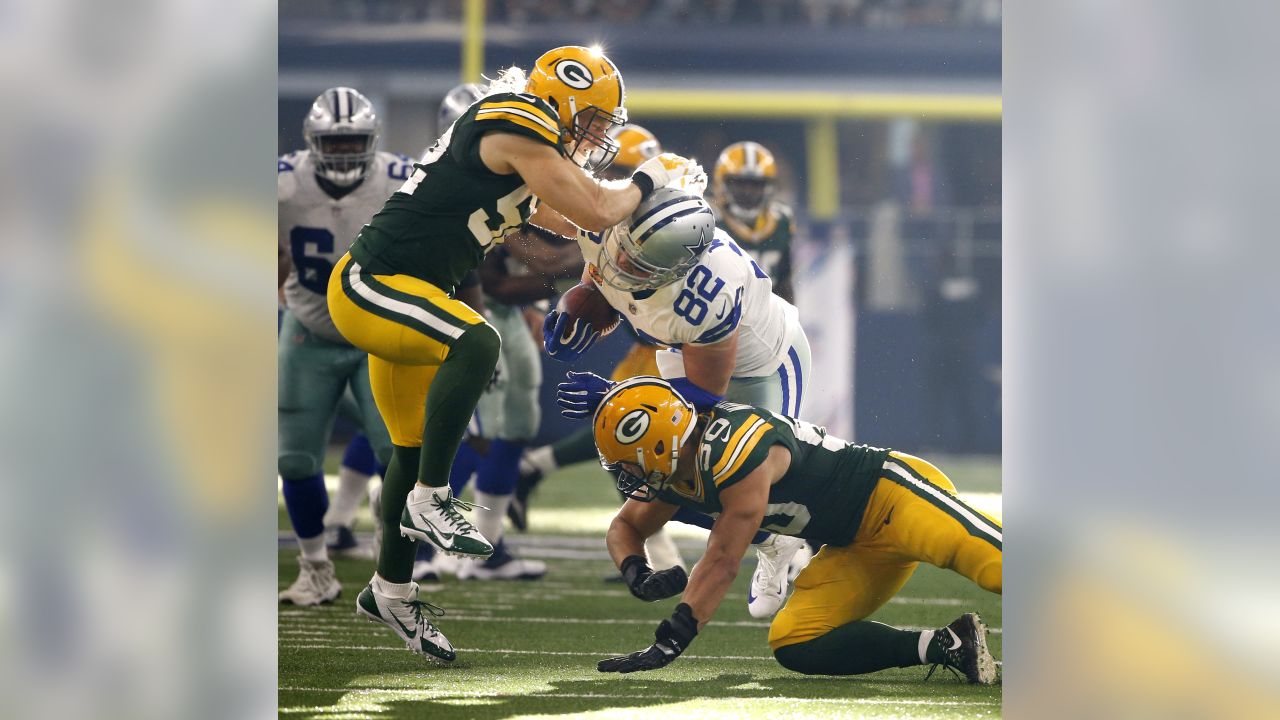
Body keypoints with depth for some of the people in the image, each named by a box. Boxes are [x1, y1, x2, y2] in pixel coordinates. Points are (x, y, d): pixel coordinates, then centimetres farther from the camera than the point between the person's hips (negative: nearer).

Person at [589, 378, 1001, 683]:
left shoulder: (735, 449, -24)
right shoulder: (675, 468, 5)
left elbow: (722, 564, -22)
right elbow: (626, 526, 23)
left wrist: (668, 645, -21)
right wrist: (638, 576, -1)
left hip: (890, 491, -9)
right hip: (856, 547, 9)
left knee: (985, 556, -35)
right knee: (795, 647, -7)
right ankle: (949, 646, -17)